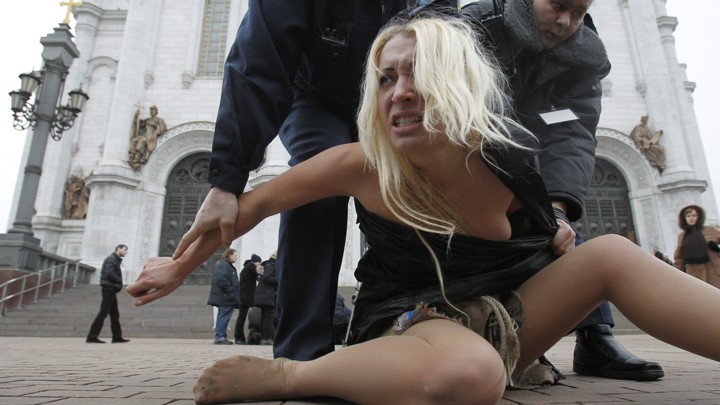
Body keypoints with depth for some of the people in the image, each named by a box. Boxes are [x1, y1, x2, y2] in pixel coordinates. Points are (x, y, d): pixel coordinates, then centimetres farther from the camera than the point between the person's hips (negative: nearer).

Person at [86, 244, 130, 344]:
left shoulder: (116, 260, 23)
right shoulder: (111, 258, -6)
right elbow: (109, 273, -18)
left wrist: (118, 284, 2)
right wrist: (120, 281, -8)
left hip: (111, 289, 10)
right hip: (109, 288, -10)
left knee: (115, 314, 9)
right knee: (103, 312, -10)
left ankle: (117, 337, 11)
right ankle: (92, 336, -8)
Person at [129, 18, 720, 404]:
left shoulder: (509, 158, -9)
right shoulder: (363, 164, -16)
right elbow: (257, 203, -5)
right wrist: (181, 267, 7)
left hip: (501, 314, 5)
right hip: (411, 320, -4)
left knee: (612, 253, -12)